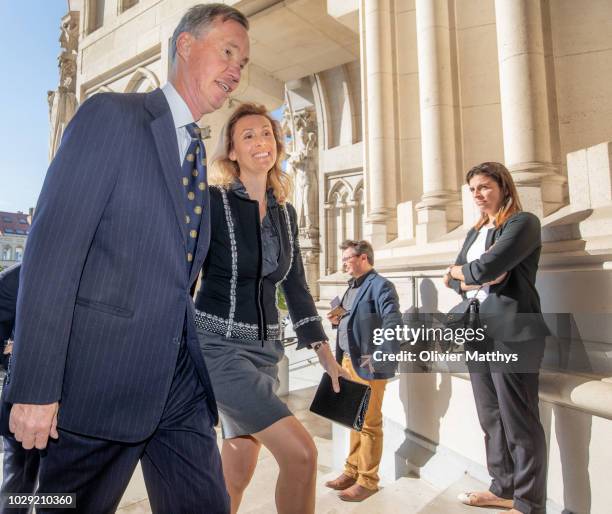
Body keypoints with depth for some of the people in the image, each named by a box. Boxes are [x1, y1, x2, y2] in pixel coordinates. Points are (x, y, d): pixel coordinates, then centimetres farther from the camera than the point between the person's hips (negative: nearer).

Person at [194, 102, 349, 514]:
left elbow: (296, 287, 11)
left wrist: (326, 354, 8)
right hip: (218, 344, -6)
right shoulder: (213, 200, -8)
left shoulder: (286, 213, 9)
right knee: (301, 453, -11)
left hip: (265, 347, 6)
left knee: (240, 466, 13)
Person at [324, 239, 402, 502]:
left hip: (368, 365, -9)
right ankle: (353, 471, 34)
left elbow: (394, 323, -23)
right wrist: (338, 320, 3)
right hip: (349, 361, 9)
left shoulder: (381, 285, -13)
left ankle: (368, 480, 21)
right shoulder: (352, 286, 15)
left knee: (369, 423, 6)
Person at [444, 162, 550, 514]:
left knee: (519, 421, 2)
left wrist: (461, 270, -1)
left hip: (510, 333, -7)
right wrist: (470, 281, -8)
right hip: (477, 331, 8)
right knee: (491, 417, 15)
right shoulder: (475, 232, 18)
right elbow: (453, 279, 13)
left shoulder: (523, 222, -6)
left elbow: (489, 267, -20)